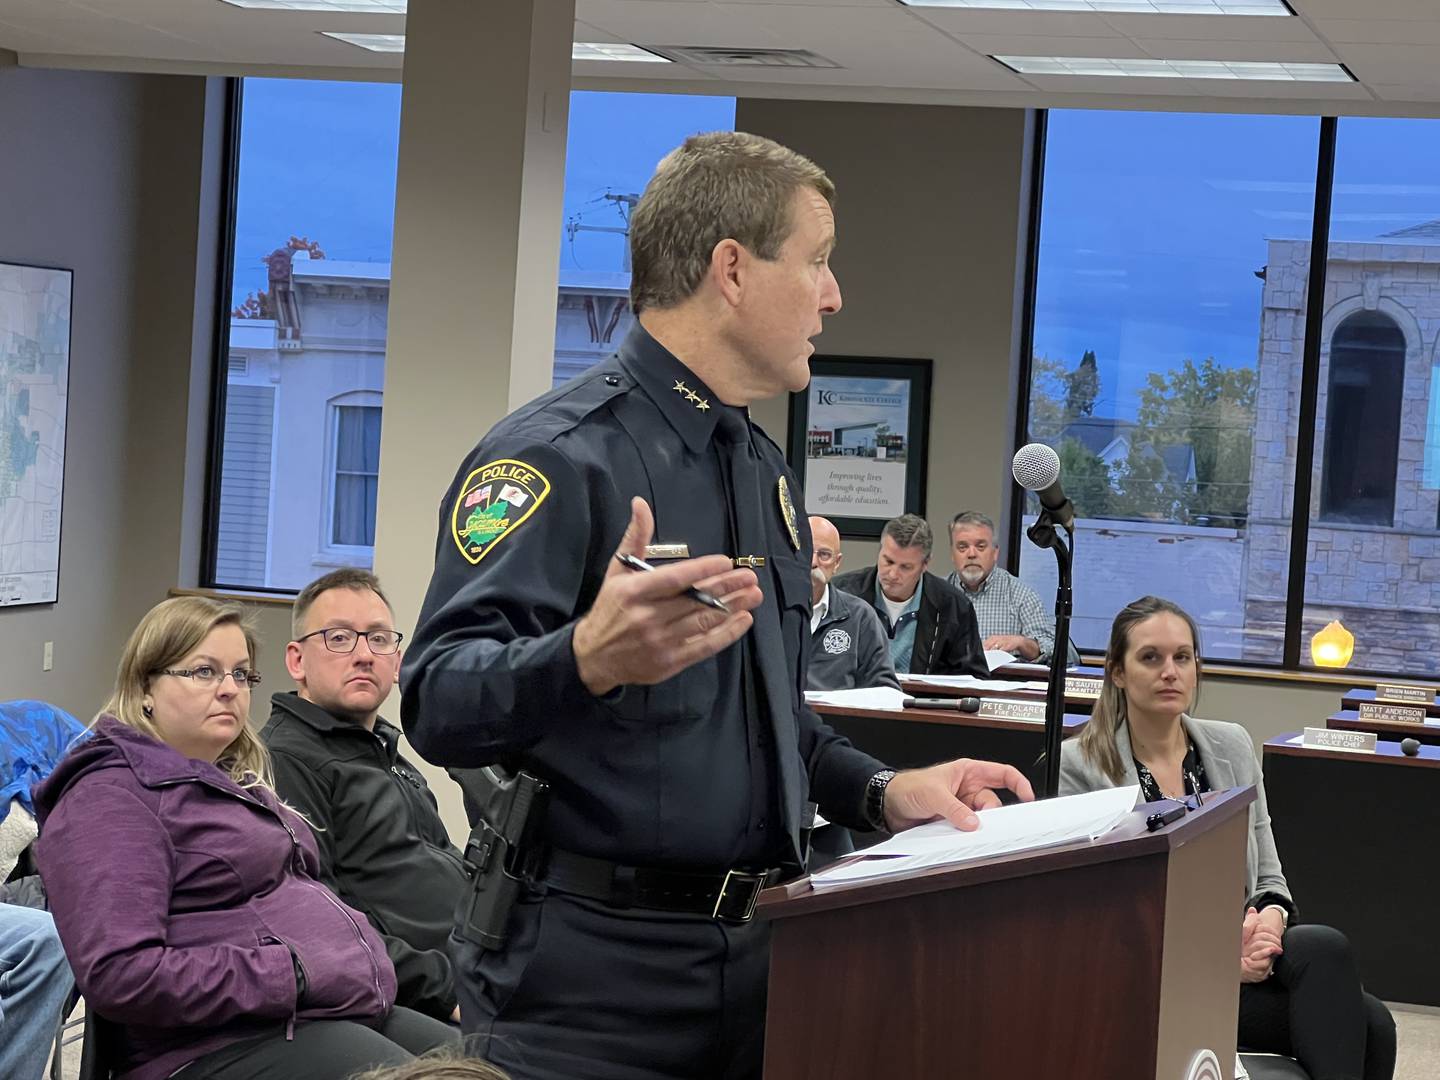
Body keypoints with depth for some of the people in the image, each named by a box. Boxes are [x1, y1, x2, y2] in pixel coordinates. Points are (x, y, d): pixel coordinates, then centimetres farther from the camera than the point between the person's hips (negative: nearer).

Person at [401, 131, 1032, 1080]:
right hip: (588, 974, -8)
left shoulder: (767, 472, 16)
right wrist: (591, 659, -42)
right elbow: (438, 702, -24)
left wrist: (882, 792, 10)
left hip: (753, 958, 8)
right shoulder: (561, 455, -13)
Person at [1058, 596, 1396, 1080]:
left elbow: (1269, 879, 15)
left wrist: (1269, 918, -10)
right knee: (1324, 950, -28)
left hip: (1243, 956, 5)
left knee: (1370, 1023, -26)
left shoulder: (1231, 746, 12)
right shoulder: (1078, 767, -3)